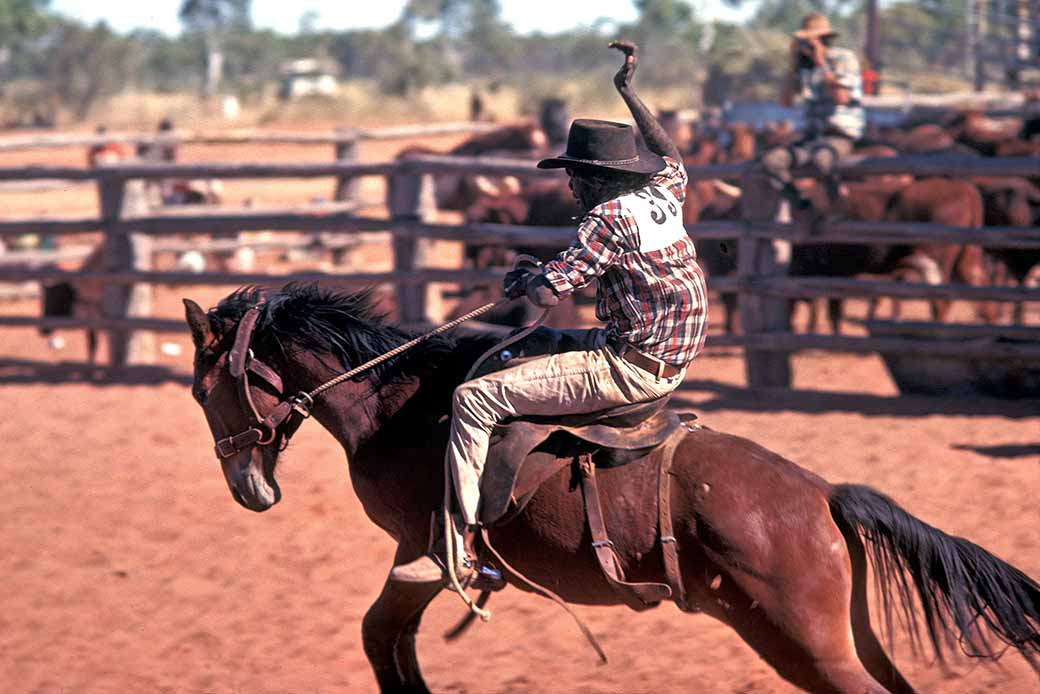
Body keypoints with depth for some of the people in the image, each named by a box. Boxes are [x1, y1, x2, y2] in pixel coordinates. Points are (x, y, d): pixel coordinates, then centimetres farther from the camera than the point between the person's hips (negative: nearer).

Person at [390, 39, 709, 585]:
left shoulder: (609, 217, -16)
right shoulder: (664, 194, 8)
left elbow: (549, 291, -21)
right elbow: (668, 154, 32)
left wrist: (524, 282, 2)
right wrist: (628, 91, 36)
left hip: (628, 370, -10)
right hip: (669, 363, 10)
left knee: (474, 399, -13)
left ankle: (460, 548, -18)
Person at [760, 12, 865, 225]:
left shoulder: (845, 59, -4)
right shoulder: (806, 66, 12)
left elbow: (842, 97, -18)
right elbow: (785, 101, 8)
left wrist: (822, 64, -15)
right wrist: (793, 64, 2)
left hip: (841, 137, -6)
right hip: (812, 137, 6)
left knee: (821, 157, -41)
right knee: (770, 160, -18)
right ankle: (803, 209, -8)